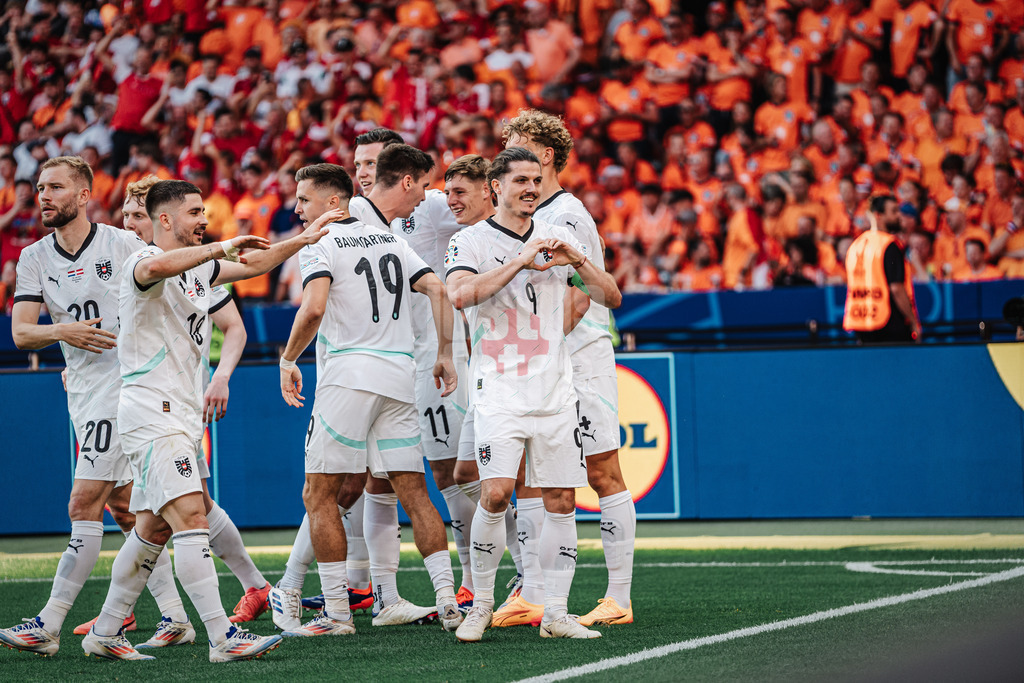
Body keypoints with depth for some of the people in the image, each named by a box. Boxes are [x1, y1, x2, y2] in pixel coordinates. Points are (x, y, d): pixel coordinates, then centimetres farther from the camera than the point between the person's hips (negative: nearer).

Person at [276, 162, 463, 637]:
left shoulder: (321, 245, -3)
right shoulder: (390, 240, 16)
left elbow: (314, 308, -17)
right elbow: (436, 289, 8)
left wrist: (288, 360, -5)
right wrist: (444, 354, 12)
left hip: (347, 377, -6)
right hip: (398, 378, 6)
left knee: (319, 496, 1)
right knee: (414, 493, 8)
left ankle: (336, 613, -2)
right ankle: (448, 601, -1)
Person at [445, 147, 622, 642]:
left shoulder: (556, 237, 12)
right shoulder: (472, 241, 0)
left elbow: (611, 297, 11)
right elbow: (460, 294, -20)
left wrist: (577, 261, -7)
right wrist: (521, 260, -23)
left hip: (555, 391, 4)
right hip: (499, 391, -4)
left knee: (560, 501, 1)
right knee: (496, 493, -17)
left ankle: (555, 613, 7)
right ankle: (481, 603, -1)